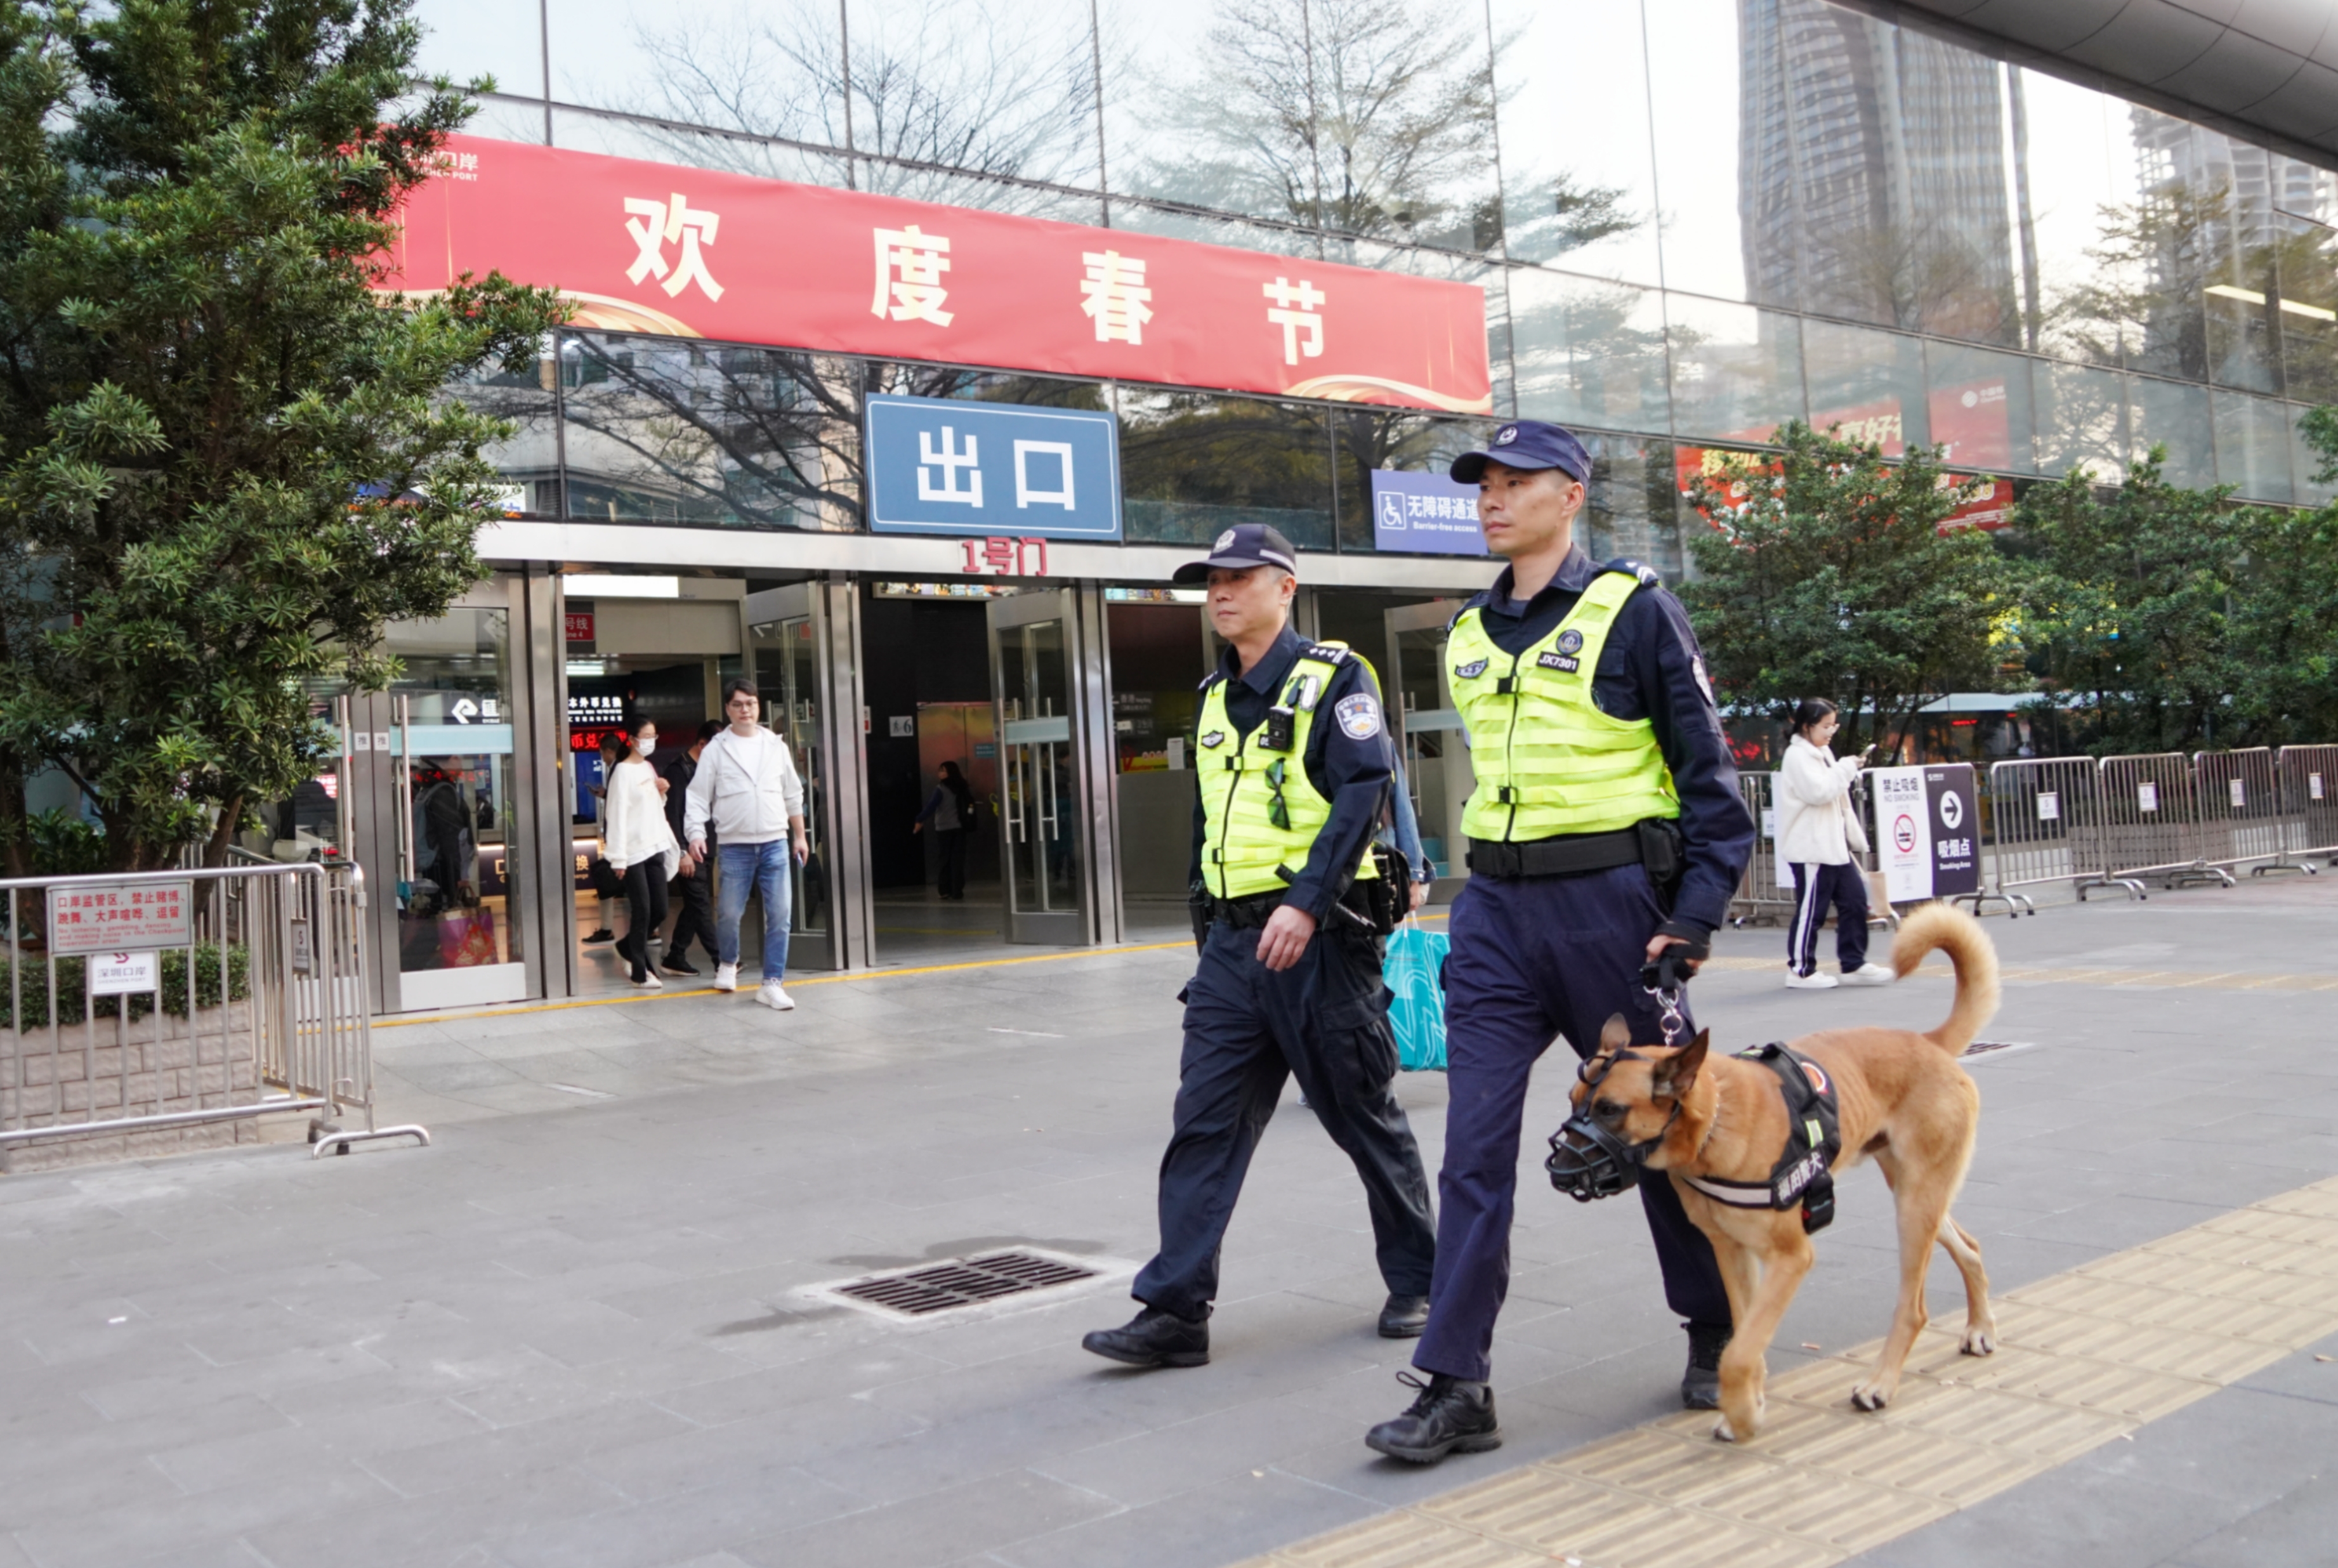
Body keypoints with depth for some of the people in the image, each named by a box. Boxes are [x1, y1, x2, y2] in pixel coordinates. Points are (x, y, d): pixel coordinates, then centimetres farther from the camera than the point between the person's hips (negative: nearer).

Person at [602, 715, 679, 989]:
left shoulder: (649, 768, 15)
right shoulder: (623, 771, -8)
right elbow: (617, 815, -12)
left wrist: (661, 793, 3)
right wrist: (618, 857, -16)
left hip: (655, 848, 7)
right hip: (634, 851, -7)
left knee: (660, 910, 6)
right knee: (641, 910, -6)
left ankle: (629, 947, 29)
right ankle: (640, 973, 2)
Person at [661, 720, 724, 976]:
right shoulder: (678, 770, -10)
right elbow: (671, 814, -16)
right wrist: (682, 852, -20)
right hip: (687, 850, -9)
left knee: (695, 905, 9)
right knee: (701, 904, -7)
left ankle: (675, 958, 16)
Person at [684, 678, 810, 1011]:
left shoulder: (775, 746, 9)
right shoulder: (715, 750, 1)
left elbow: (793, 794, 16)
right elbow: (699, 797, -1)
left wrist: (799, 836, 16)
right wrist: (695, 833, -15)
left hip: (775, 843, 2)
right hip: (734, 846, -2)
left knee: (779, 916, -3)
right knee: (728, 913, 2)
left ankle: (771, 984, 4)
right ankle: (727, 964, 32)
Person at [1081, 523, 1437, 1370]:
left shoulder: (1334, 679, -5)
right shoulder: (1215, 698, 16)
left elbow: (1363, 793, -16)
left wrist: (1306, 902, -25)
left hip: (1318, 935, -6)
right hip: (1232, 941, 6)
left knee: (1365, 1117, 7)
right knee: (1204, 1125, 0)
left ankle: (1416, 1283, 24)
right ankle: (1175, 1310, 2)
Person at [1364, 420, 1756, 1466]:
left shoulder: (1633, 611, -4)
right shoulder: (1470, 634, 13)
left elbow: (1707, 771, -5)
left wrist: (1694, 918, -12)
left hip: (1608, 899, -5)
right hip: (1495, 910, 5)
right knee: (1474, 1150, 0)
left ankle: (1718, 1336, 30)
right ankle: (1457, 1386, 4)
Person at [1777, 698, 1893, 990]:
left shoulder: (1822, 754, 19)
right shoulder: (1798, 756, -11)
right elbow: (1819, 791, -23)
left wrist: (1855, 837, 21)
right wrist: (1847, 768, -14)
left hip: (1835, 846, 10)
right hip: (1810, 849, -10)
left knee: (1855, 901, 8)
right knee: (1810, 910, -4)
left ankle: (1854, 964, 15)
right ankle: (1801, 970, 5)